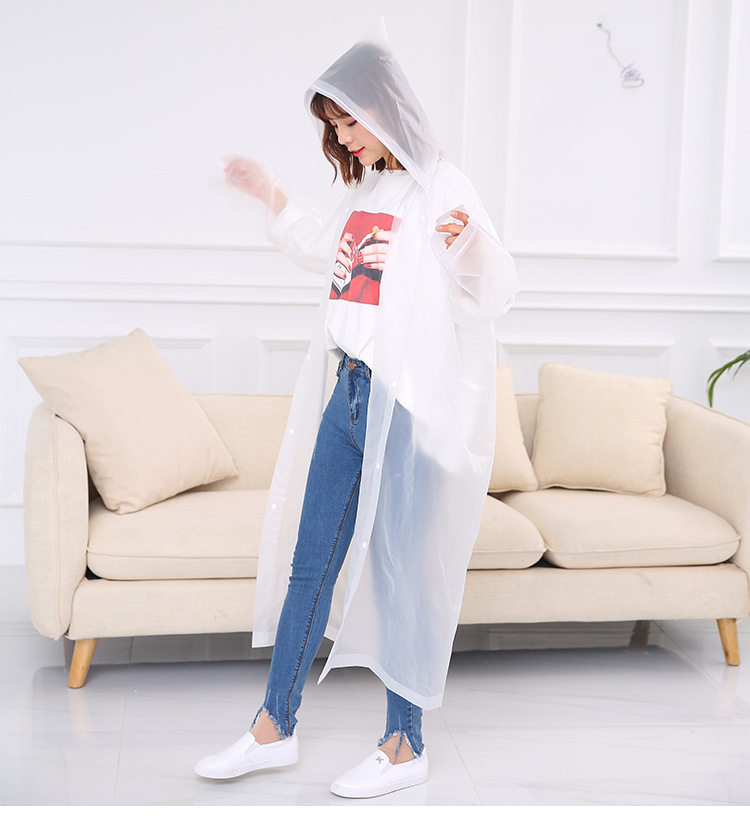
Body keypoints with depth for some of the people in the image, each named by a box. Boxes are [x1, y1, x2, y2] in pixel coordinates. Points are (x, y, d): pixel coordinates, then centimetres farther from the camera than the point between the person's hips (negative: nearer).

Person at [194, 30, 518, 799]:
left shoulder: (440, 190, -11)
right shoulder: (365, 188, 12)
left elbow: (497, 293, -12)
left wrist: (465, 248, -29)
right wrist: (274, 199, 28)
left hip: (407, 403, -8)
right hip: (347, 392, 8)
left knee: (400, 572, 1)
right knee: (309, 563, 12)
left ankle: (404, 746, 17)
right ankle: (274, 727, 25)